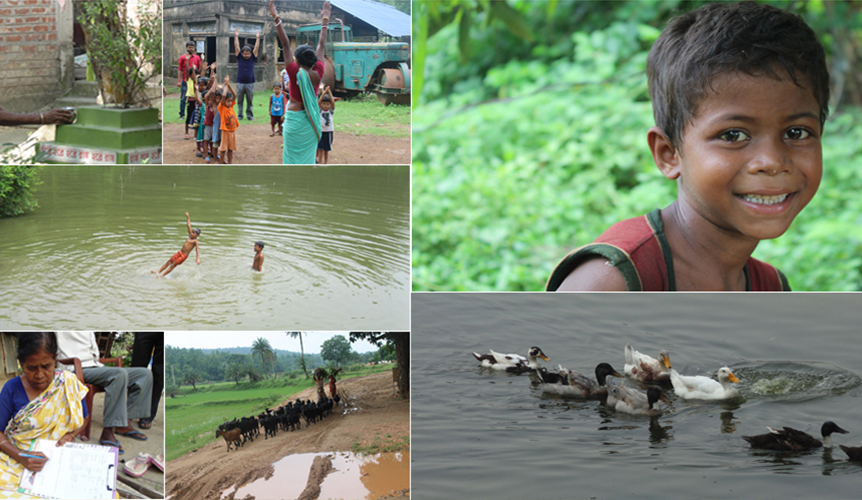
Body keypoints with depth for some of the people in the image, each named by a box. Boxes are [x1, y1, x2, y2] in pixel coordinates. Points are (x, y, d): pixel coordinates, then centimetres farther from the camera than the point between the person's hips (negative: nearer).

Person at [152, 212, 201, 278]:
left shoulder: (195, 241, -11)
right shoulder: (190, 236, 10)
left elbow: (197, 249, -20)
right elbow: (188, 225, 14)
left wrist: (198, 259, -33)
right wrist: (187, 217, 19)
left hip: (184, 256, -8)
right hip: (180, 252, 8)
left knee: (173, 265, -11)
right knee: (169, 261, 5)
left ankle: (162, 275, -11)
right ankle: (158, 272, 8)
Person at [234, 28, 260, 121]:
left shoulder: (252, 58, 4)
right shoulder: (240, 58, 4)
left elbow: (256, 48, 1)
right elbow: (237, 47, 1)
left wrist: (258, 38, -4)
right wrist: (236, 36, -3)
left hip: (250, 83, 0)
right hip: (240, 83, 0)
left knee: (250, 101, 4)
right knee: (239, 101, 4)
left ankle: (250, 115, 11)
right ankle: (239, 115, 10)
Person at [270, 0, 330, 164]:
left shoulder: (295, 74, -15)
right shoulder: (317, 74, -4)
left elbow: (286, 45, -15)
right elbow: (321, 46, 5)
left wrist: (276, 19, -17)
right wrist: (325, 20, 14)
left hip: (295, 120, -5)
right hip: (311, 121, 5)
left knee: (293, 159, 0)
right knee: (308, 159, 12)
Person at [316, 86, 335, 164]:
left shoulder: (331, 111, -1)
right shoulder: (320, 110, -3)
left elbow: (333, 102, -16)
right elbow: (318, 101, -18)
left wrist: (329, 92, -24)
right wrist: (324, 93, -27)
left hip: (328, 131, 1)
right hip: (320, 131, -1)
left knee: (326, 149, 10)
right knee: (320, 149, -4)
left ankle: (325, 163, 21)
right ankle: (320, 164, 1)